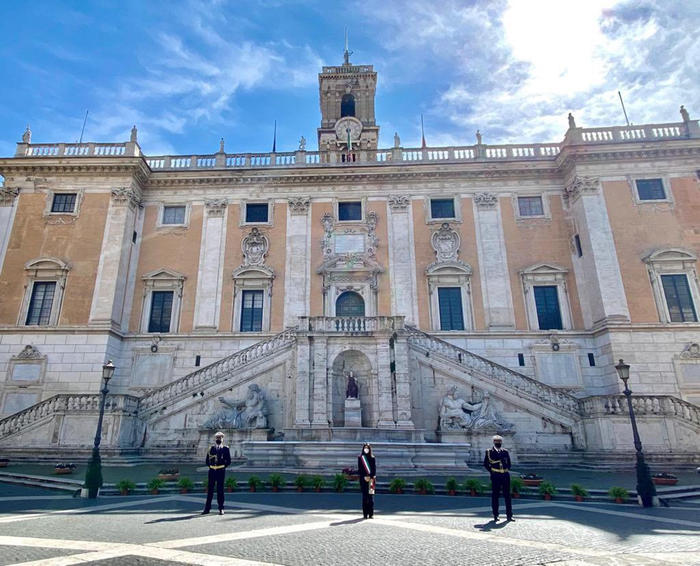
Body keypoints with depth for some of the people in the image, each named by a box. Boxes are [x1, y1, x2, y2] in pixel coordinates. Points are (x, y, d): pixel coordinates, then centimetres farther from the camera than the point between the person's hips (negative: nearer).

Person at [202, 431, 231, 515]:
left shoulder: (226, 448, 3)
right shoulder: (211, 448, 9)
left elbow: (228, 461, 4)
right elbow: (207, 461, 13)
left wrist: (223, 466, -2)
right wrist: (210, 466, 3)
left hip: (221, 471, -2)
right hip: (212, 471, 2)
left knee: (220, 490, 2)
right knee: (210, 489, 6)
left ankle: (221, 509, 10)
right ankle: (207, 508, 14)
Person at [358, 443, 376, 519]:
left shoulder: (372, 458, 7)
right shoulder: (360, 458, 5)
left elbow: (374, 469, 2)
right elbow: (359, 469, 0)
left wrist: (371, 478, -11)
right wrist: (365, 477, -12)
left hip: (371, 479, 1)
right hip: (363, 479, -1)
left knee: (371, 496, -2)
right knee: (364, 496, 0)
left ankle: (371, 514, 2)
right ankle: (365, 514, 5)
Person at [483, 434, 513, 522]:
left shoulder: (505, 452, 8)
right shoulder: (489, 452, 1)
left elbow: (509, 464, 16)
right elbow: (486, 464, 5)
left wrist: (506, 471, 5)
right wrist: (491, 471, -2)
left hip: (505, 475, 2)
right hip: (495, 476, -2)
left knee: (507, 495, 5)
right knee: (495, 495, 2)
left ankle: (509, 515, 13)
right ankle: (495, 515, 11)